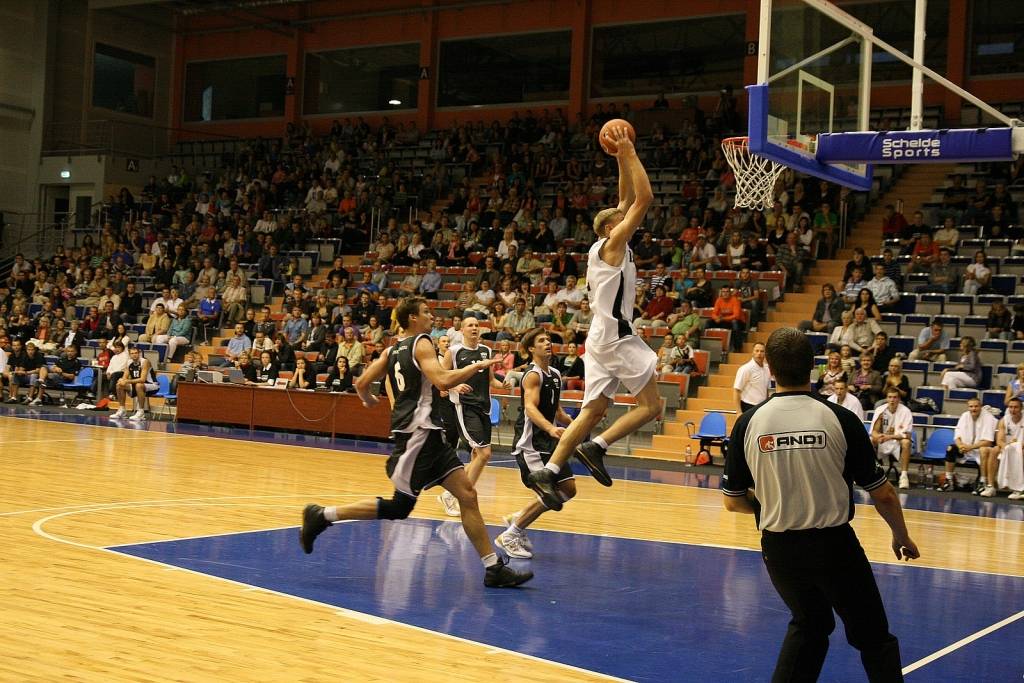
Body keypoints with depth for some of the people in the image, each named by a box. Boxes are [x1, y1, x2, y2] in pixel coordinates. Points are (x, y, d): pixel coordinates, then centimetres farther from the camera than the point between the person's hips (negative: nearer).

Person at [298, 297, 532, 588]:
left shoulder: (392, 351, 16)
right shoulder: (422, 343, -8)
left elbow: (362, 383, 13)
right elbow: (442, 380, -23)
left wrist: (368, 400, 35)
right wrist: (477, 366, -10)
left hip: (427, 434, 10)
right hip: (418, 433, -10)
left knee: (467, 495, 7)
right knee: (399, 507, -7)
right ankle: (322, 515, 2)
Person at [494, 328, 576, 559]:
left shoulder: (555, 375, 13)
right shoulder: (533, 375, -14)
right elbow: (530, 408, -30)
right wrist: (551, 428, -45)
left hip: (549, 443, 9)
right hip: (529, 443, -9)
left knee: (568, 490, 8)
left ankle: (518, 519, 20)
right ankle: (509, 536, -2)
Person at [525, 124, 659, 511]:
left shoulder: (609, 246, 17)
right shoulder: (613, 243, -7)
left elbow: (629, 200, 24)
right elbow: (644, 198, -13)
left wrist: (622, 158, 20)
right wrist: (629, 153, -7)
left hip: (603, 337, 9)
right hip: (617, 336, -9)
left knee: (593, 410, 7)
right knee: (651, 406, -4)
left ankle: (548, 473, 1)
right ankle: (596, 447, -12)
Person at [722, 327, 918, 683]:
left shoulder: (748, 423, -7)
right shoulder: (840, 419, -12)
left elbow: (734, 502, 1)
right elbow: (882, 494, -4)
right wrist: (902, 536, 14)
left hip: (778, 548, 3)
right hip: (834, 546, -3)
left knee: (809, 625, 27)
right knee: (873, 638, 14)